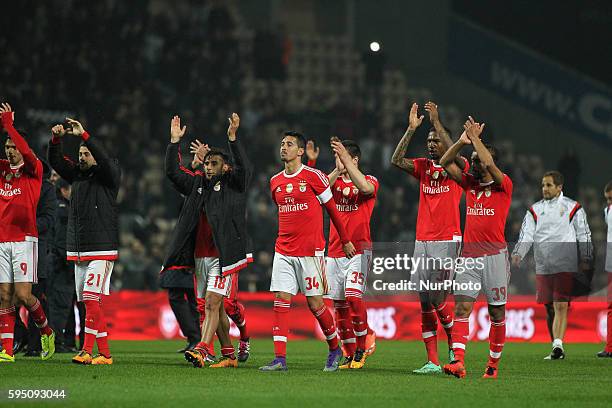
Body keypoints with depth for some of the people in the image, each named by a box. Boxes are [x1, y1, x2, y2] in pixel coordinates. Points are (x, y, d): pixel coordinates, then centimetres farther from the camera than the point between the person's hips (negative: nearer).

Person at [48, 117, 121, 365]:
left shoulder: (108, 175, -1)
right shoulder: (77, 175, 15)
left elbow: (105, 160, -20)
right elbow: (55, 161, 6)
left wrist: (83, 135, -26)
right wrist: (56, 139, -11)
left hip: (102, 250, -7)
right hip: (78, 251, 7)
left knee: (92, 300, -15)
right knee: (89, 304, 5)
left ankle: (87, 351, -19)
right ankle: (104, 354, 8)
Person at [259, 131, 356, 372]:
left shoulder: (314, 176, -5)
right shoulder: (275, 182, 11)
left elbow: (332, 210, 3)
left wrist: (345, 241, 8)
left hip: (311, 251, -5)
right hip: (283, 251, 5)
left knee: (315, 303, -1)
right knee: (281, 302, -5)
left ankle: (334, 349, 20)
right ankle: (280, 359, -8)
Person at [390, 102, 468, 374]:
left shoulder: (457, 168, -1)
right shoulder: (423, 167, 12)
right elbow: (397, 160, -2)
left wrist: (436, 122, -20)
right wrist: (411, 129, -7)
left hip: (446, 242, -5)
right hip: (422, 241, 5)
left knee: (438, 300, -11)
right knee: (425, 303, 2)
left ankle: (455, 348, 12)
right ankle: (432, 362, 4)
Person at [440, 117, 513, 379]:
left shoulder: (503, 185, -2)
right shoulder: (470, 183, 13)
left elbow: (489, 163, -20)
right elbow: (445, 162, 8)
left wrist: (475, 137, -11)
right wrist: (463, 141, -5)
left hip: (495, 256, -4)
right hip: (469, 256, 4)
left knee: (497, 312, 5)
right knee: (462, 308, -10)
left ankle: (494, 362, 16)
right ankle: (458, 361, -20)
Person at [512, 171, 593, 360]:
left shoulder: (572, 208, 4)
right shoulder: (535, 210, 11)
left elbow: (584, 236, 7)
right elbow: (526, 234, 4)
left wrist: (586, 260, 2)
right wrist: (518, 254, -12)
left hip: (565, 266, -4)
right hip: (542, 266, 4)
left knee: (561, 306, -14)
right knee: (549, 308, 6)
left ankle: (558, 345, -20)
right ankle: (557, 347, 17)